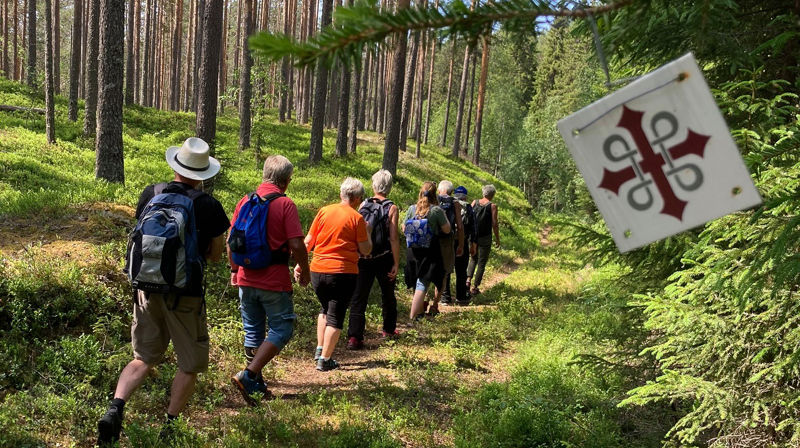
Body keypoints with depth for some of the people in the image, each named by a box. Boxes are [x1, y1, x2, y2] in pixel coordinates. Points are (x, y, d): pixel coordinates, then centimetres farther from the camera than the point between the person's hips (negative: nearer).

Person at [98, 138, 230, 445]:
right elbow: (215, 255, 2)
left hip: (147, 289, 4)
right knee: (190, 364, 13)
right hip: (185, 294, -4)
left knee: (143, 359, 17)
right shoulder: (209, 206, -9)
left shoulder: (150, 195, 1)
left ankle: (115, 408, -4)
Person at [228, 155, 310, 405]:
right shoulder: (285, 204, -10)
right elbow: (296, 244, -15)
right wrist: (305, 272, 0)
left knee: (253, 332, 16)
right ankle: (248, 376, -7)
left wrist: (235, 270, 21)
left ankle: (255, 384, 25)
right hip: (275, 281, -6)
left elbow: (231, 240, 9)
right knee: (282, 328, 5)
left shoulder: (245, 201, 6)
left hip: (246, 279, 6)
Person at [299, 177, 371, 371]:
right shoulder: (357, 218, -6)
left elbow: (308, 241, 5)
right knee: (336, 316, 6)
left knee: (325, 309, 26)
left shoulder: (324, 211, 4)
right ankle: (325, 359, 6)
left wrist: (299, 264, 12)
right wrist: (367, 232, 11)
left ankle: (319, 349, 23)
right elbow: (365, 250, -4)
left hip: (318, 270, 4)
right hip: (344, 273, -4)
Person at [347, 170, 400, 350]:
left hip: (364, 259, 1)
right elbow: (394, 238, -11)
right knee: (388, 296, 20)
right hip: (384, 259, -1)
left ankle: (354, 337, -9)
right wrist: (396, 264, -6)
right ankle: (389, 330, 36)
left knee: (358, 298, 1)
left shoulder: (363, 205, -1)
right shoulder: (392, 208, -8)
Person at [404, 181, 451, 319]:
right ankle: (413, 316, -5)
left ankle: (420, 305, 37)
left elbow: (404, 229, 6)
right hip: (430, 252, -4)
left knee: (417, 281, 21)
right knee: (423, 283, -1)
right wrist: (443, 216, 7)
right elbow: (446, 229, -6)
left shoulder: (412, 209, -1)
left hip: (413, 251, 4)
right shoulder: (436, 210, -12)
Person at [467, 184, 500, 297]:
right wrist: (497, 239, 0)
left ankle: (468, 280, 3)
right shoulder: (493, 206, -9)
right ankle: (474, 287, 6)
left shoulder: (474, 202, 3)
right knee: (481, 263, 6)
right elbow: (494, 224, -10)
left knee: (473, 259, 22)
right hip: (485, 238, -4)